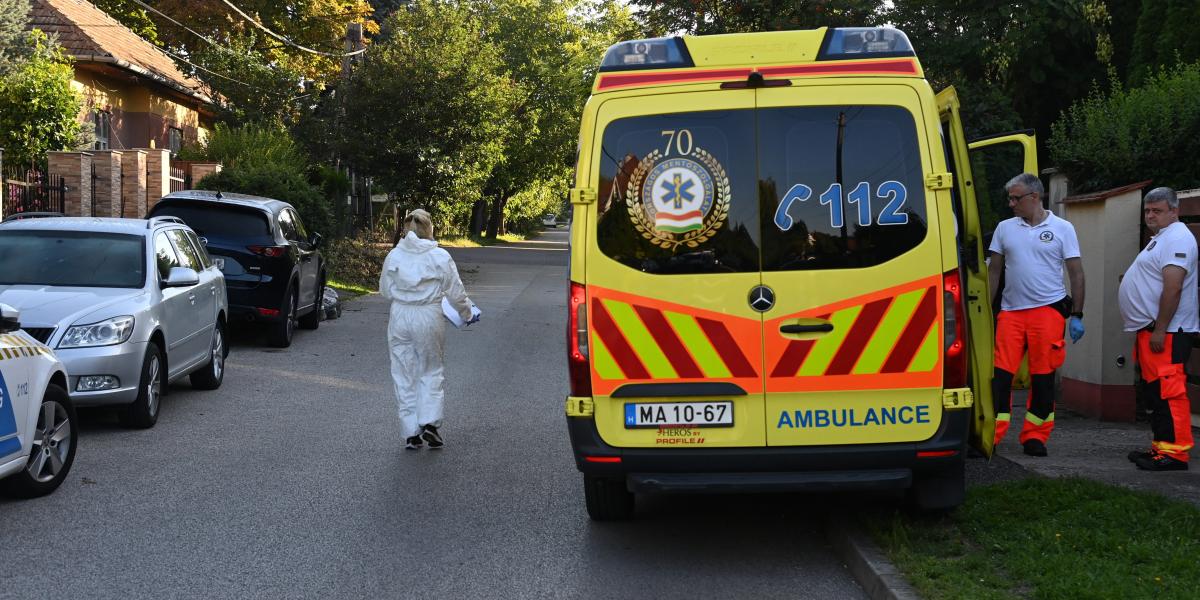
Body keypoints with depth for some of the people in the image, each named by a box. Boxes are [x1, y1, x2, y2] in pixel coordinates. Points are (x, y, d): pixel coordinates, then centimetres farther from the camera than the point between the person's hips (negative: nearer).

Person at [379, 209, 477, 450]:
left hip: (400, 317, 2)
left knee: (405, 375, 9)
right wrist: (467, 315, 14)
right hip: (429, 318, -2)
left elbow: (385, 290, 7)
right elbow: (456, 293, -3)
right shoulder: (440, 257, -7)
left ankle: (411, 434, 10)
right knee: (431, 371, 13)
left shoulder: (394, 256, -1)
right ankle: (430, 422, -2)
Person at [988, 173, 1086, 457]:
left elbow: (1076, 274, 4)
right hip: (1010, 311, 2)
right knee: (1001, 373, -4)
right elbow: (994, 271, 14)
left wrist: (1077, 315, 0)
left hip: (1048, 310, -2)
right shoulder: (1004, 228, 10)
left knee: (1043, 376, 2)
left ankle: (1035, 436, 12)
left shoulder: (1062, 229, 3)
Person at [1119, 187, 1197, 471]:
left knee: (1168, 392, -12)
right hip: (1151, 330, 11)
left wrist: (1160, 330, -25)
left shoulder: (1176, 238, -13)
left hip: (1164, 332, -11)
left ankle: (1175, 452, -13)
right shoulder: (1161, 238, 22)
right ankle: (1161, 447, 21)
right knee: (1157, 392, 14)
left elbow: (1173, 287, -22)